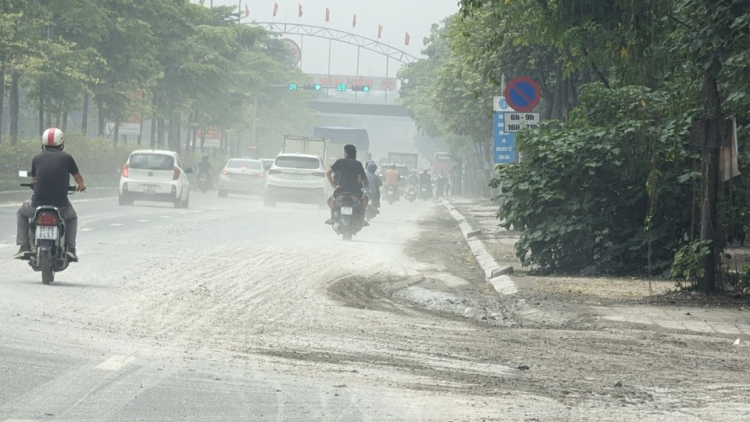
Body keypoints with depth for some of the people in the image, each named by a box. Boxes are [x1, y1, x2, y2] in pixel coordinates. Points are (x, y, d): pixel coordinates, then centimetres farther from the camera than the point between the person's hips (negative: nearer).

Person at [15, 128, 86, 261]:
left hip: (38, 204, 0)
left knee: (21, 214, 31)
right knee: (72, 218, 33)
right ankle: (70, 249, 15)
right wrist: (80, 186, 38)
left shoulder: (36, 158, 5)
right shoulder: (67, 158, 1)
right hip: (61, 206, 0)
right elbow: (79, 179, 13)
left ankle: (24, 248, 17)